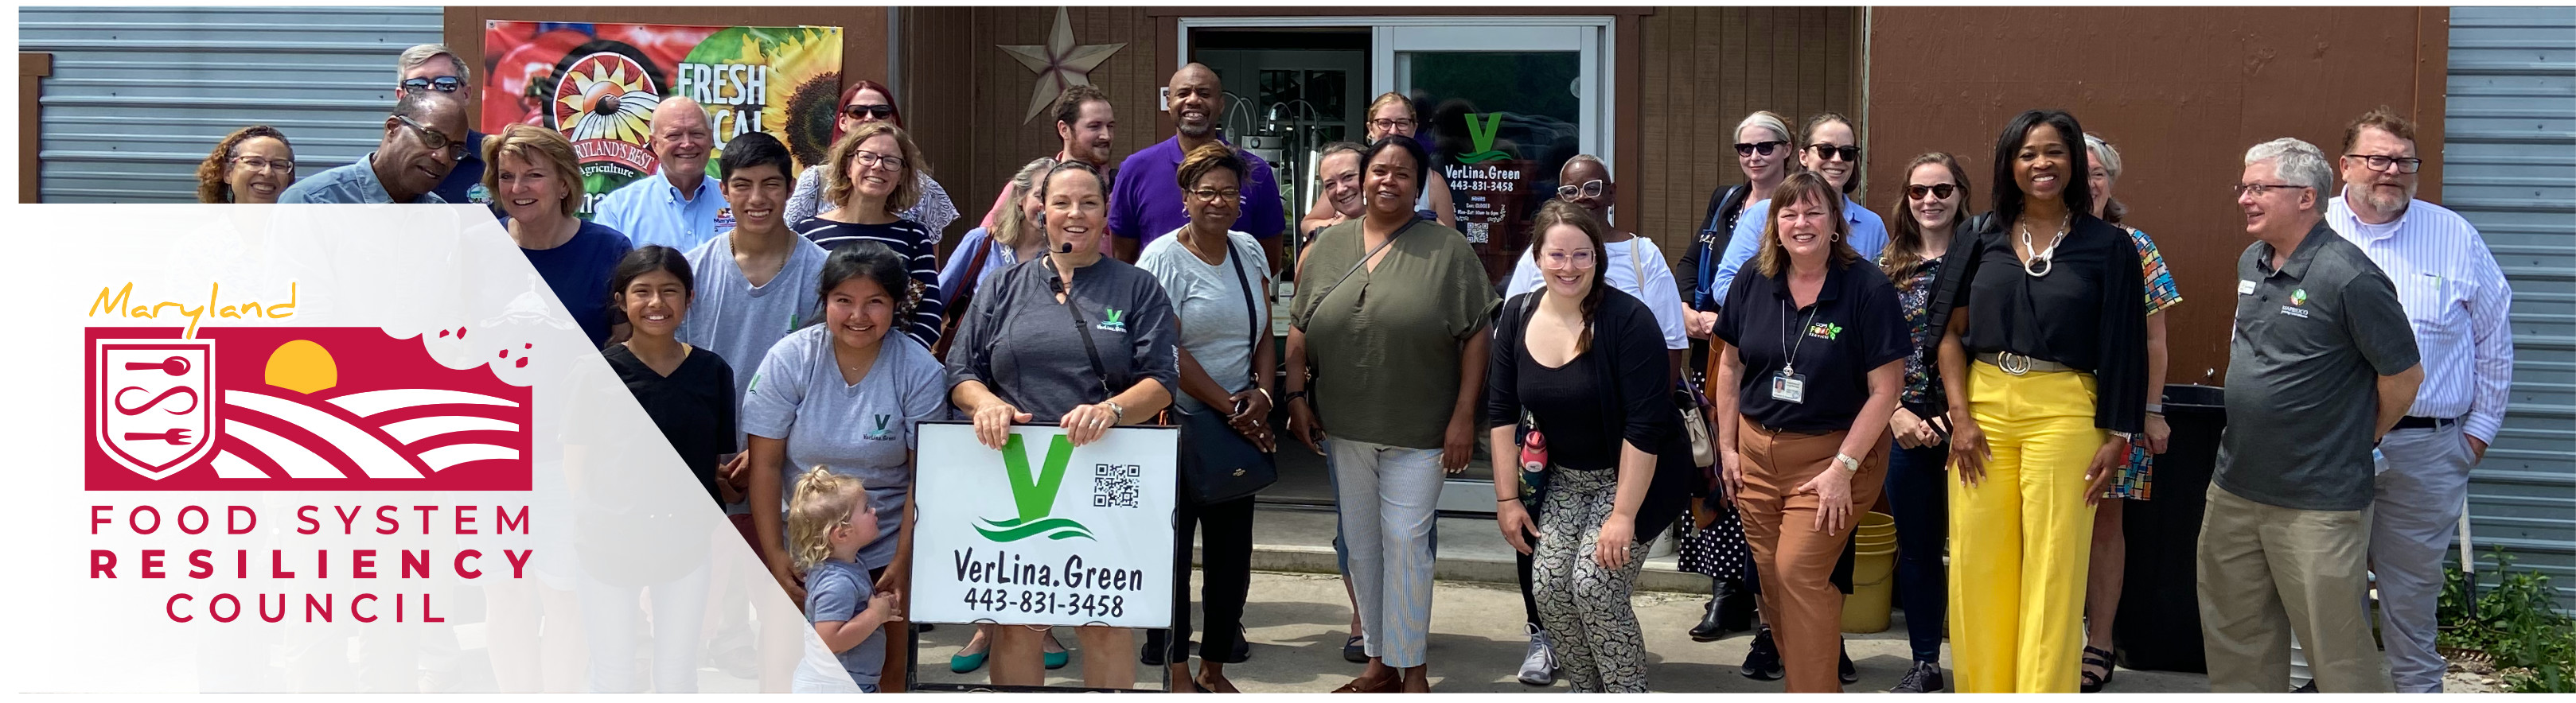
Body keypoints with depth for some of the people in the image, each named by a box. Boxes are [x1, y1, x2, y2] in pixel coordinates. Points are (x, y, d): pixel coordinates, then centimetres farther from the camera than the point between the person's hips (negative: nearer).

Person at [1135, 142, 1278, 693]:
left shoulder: (1249, 252, 10)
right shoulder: (1164, 258, -8)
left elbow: (1263, 337, 13)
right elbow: (1170, 353, -14)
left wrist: (1261, 395, -5)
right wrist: (1231, 409, -13)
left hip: (1239, 427, 6)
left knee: (1232, 549, 7)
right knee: (1172, 544, 0)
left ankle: (1215, 670, 19)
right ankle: (1179, 674, 11)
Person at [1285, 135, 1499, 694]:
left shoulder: (1448, 249, -4)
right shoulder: (1330, 245, 8)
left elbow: (1476, 335, -7)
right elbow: (1300, 329, 12)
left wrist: (1464, 416, -11)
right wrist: (1296, 397, 4)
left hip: (1419, 432, -4)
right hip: (1344, 427, 4)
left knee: (1406, 540, -5)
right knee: (1360, 542, 10)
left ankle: (1412, 669, 6)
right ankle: (1379, 663, 22)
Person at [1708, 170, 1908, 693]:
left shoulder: (1868, 289, -12)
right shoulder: (1752, 283, 2)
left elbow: (1885, 389, -12)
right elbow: (1730, 365, 12)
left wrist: (1844, 468, -15)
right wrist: (1728, 446, 9)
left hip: (1832, 453, -5)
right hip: (1757, 450, 5)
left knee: (1800, 571, -12)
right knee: (1771, 575, 6)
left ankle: (1816, 691, -1)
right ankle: (1800, 677, 20)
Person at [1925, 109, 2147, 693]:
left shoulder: (2107, 247, 2)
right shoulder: (1981, 243, 8)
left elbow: (2123, 349, 1)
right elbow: (1950, 331, 5)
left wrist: (2118, 436, -3)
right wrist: (1960, 416, -5)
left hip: (2063, 414, -2)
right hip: (1983, 409, 2)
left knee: (2052, 571, -2)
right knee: (1978, 566, 4)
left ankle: (2042, 693, 5)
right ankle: (1981, 689, 16)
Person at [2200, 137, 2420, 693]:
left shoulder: (2351, 279, -17)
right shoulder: (2251, 264, 9)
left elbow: (2403, 377, -11)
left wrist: (2358, 441, 2)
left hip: (2318, 502, -8)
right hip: (2235, 489, 8)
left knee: (2339, 651, 0)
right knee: (2235, 638, 17)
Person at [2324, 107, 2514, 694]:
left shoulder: (2456, 238, 4)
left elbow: (2494, 339, 10)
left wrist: (2481, 427, 8)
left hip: (2425, 448, 0)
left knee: (2412, 581, 7)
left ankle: (2417, 685, 22)